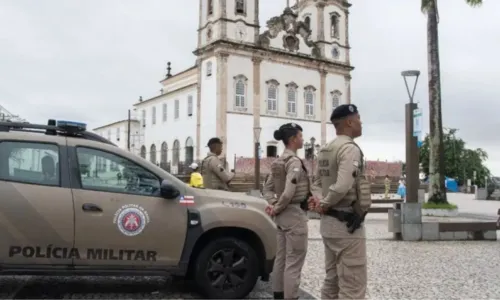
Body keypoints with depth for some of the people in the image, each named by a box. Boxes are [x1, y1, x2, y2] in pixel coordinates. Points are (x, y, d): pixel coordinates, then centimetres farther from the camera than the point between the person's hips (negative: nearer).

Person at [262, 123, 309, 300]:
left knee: (281, 259, 17)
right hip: (295, 214, -9)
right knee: (293, 262, -1)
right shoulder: (294, 161, -17)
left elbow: (267, 188, 14)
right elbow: (288, 192, -27)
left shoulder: (278, 162, 10)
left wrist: (273, 205, 2)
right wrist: (277, 208, -13)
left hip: (282, 215, 9)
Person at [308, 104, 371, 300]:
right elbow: (342, 186, -28)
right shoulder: (350, 148, -16)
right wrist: (325, 204, -13)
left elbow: (317, 182, 14)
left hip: (328, 223, 9)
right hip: (347, 224, -9)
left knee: (332, 281, 18)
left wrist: (319, 200, -4)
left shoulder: (325, 150, 13)